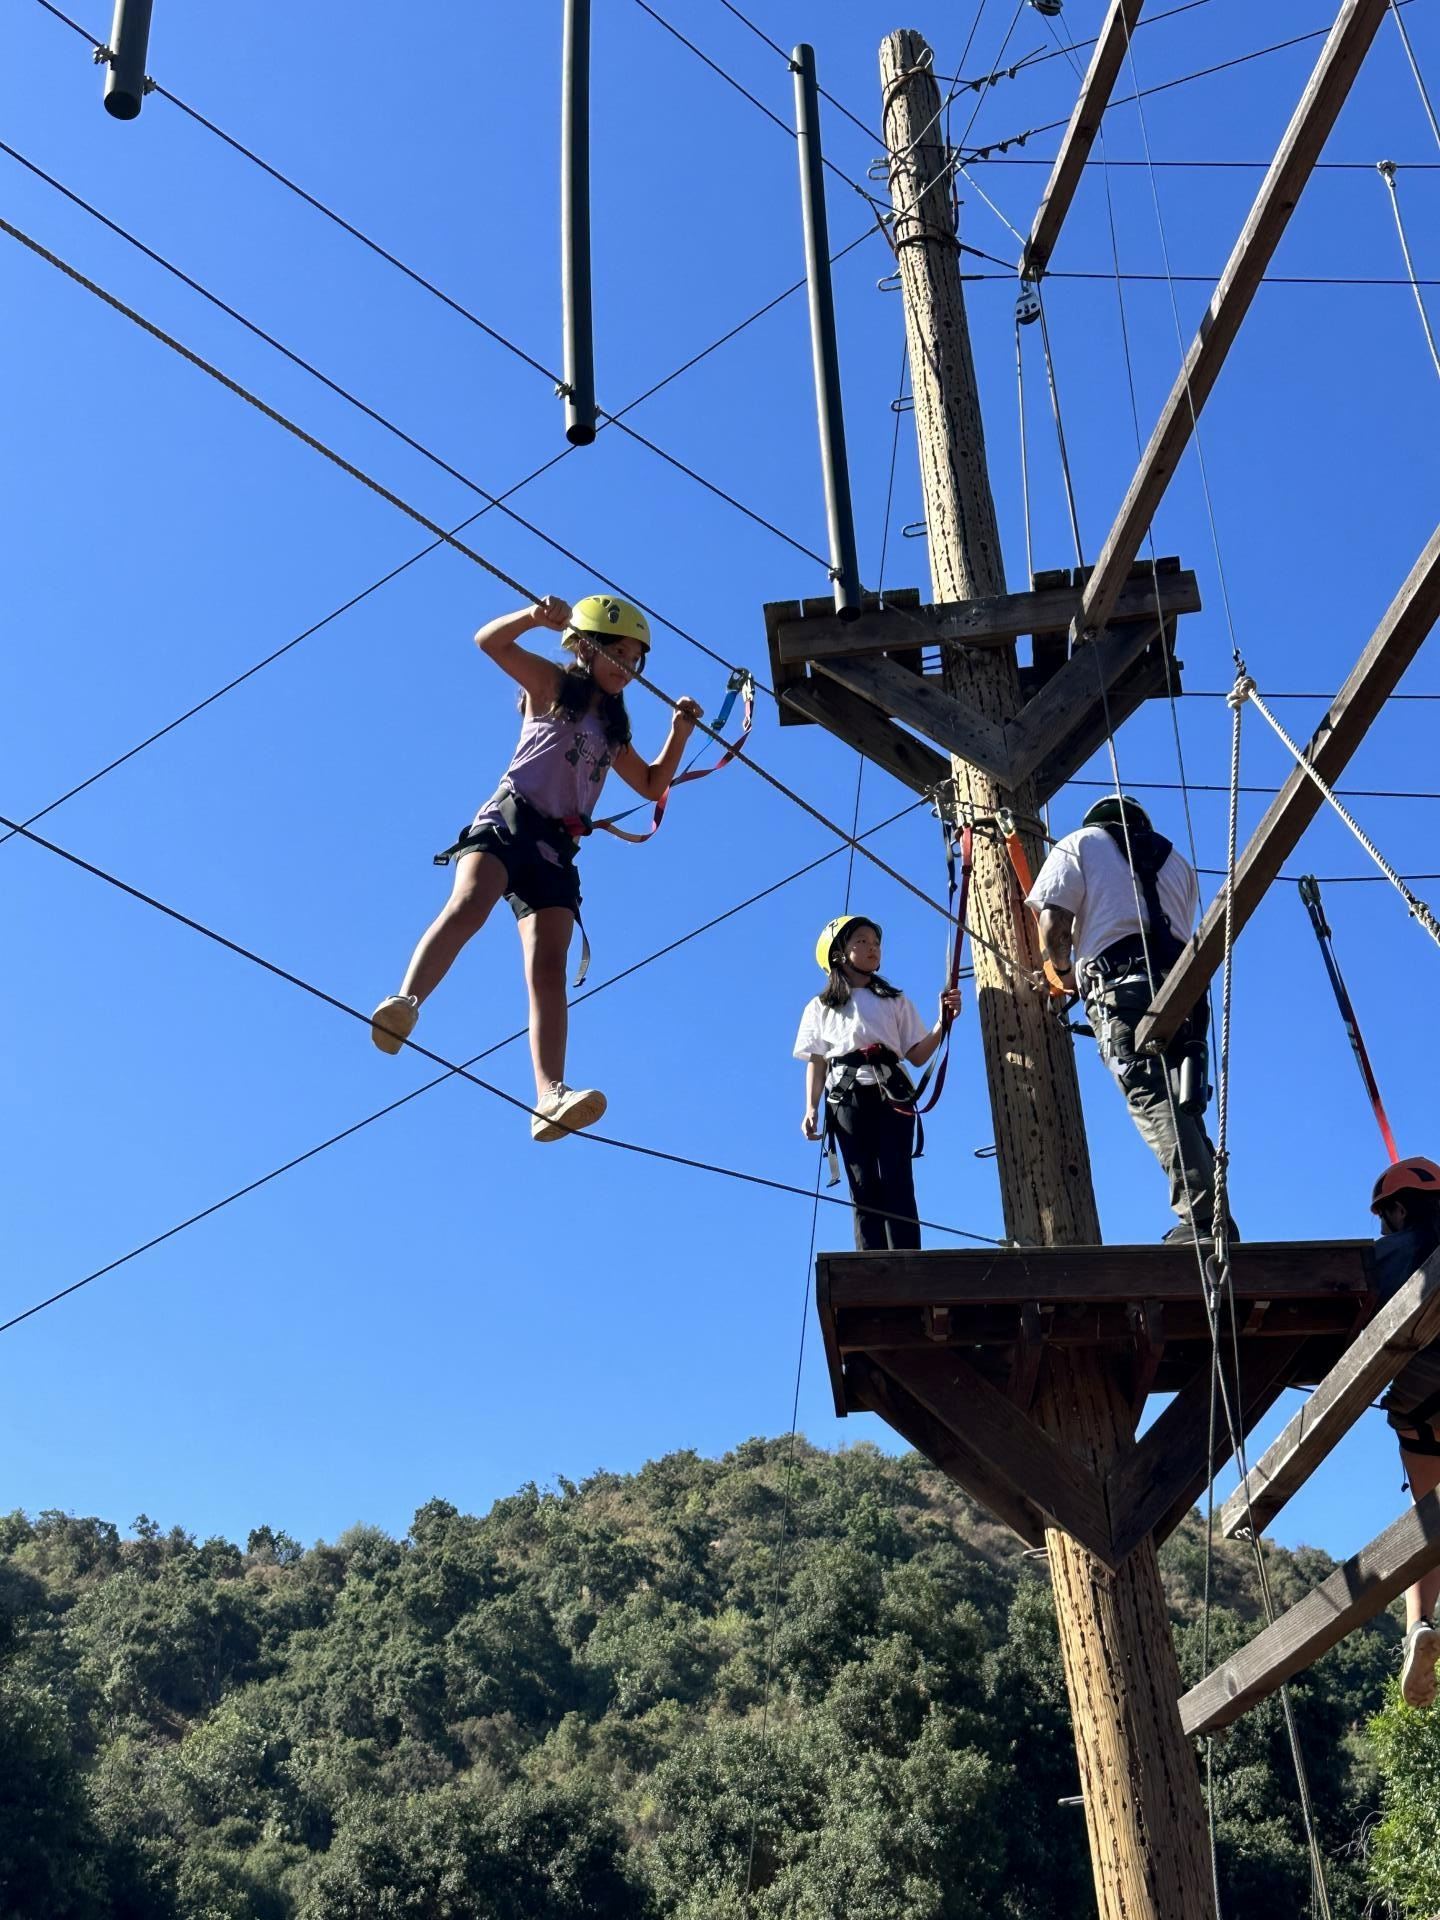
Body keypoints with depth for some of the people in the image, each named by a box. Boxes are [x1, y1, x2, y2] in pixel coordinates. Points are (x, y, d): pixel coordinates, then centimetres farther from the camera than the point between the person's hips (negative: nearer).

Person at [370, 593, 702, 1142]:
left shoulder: (613, 730, 28)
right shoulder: (552, 684, 11)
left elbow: (653, 786, 35)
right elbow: (491, 641, -3)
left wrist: (679, 735, 20)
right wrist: (538, 617, -22)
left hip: (557, 847, 5)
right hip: (509, 818, -5)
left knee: (548, 969, -12)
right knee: (469, 905, -34)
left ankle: (550, 1097, -28)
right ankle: (404, 1004, -49)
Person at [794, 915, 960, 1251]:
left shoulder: (895, 1002, 21)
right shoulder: (821, 1008, 18)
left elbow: (917, 1056, 13)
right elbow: (816, 1063, 13)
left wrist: (943, 1022, -2)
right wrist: (811, 1108, 0)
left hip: (892, 1094, 1)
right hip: (848, 1097, 0)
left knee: (896, 1184, -11)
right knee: (864, 1188, -6)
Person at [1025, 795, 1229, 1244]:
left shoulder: (1080, 843, 17)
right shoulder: (1176, 862, 31)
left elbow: (1054, 923, 2)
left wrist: (1062, 972, 20)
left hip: (1121, 987, -5)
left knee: (1152, 1103, -16)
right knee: (1183, 1106, 5)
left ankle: (1202, 1216, -30)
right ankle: (1214, 1219, -6)